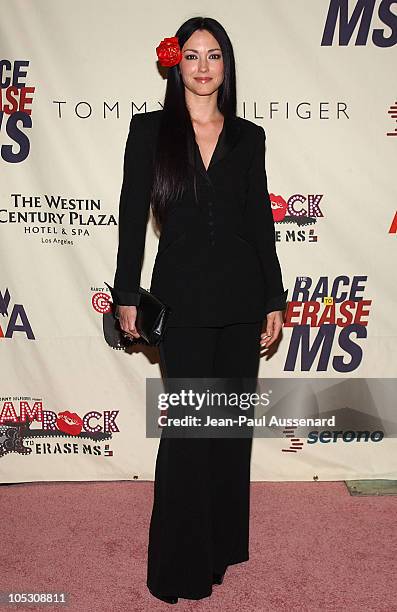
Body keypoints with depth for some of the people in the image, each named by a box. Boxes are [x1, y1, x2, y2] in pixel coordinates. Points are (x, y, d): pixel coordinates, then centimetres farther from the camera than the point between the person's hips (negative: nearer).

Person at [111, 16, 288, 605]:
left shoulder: (248, 137, 8)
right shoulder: (150, 130, 2)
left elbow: (261, 221, 8)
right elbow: (132, 216, 1)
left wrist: (275, 299, 6)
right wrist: (127, 295, -3)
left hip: (242, 296, 3)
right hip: (181, 297, -3)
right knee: (190, 424, -1)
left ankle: (225, 540, 31)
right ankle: (182, 562, 18)